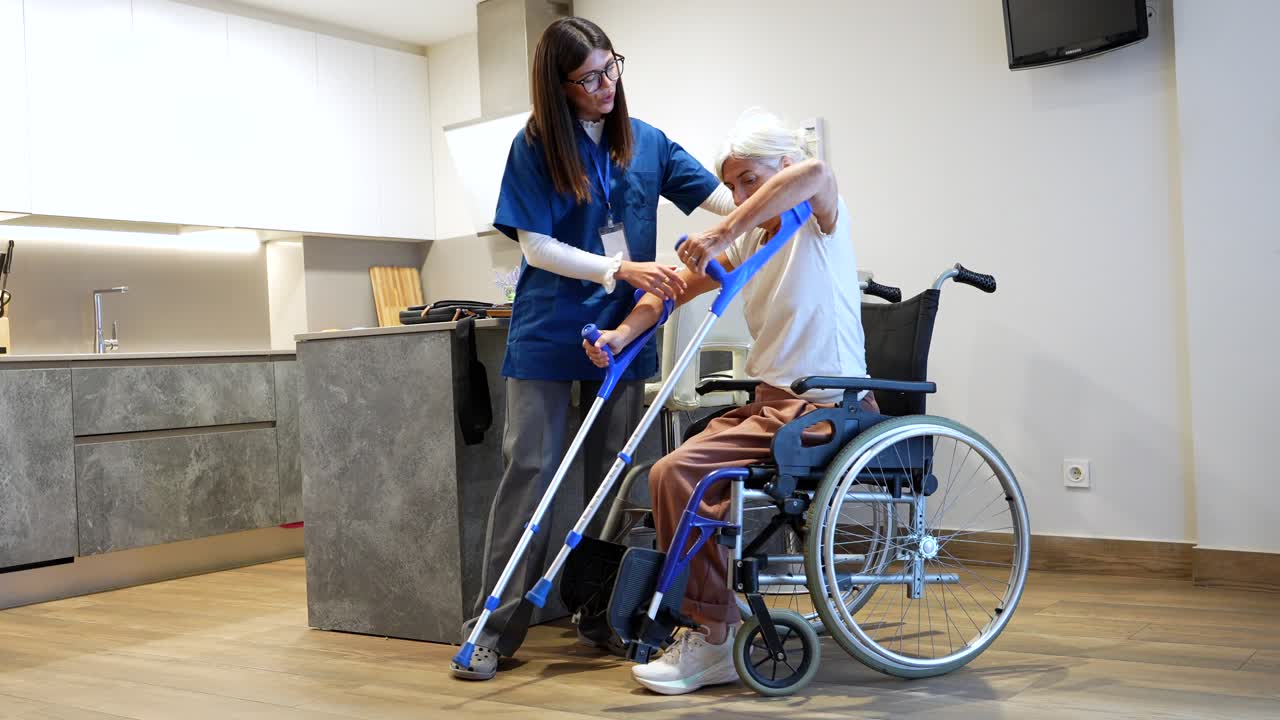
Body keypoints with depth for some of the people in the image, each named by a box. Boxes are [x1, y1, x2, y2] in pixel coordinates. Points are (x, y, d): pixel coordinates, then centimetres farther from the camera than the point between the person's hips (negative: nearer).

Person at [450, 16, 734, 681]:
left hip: (621, 330, 4)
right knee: (530, 472, -3)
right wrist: (622, 269, -19)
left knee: (613, 475, 9)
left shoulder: (646, 142, 5)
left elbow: (727, 198, 4)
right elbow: (536, 246, -9)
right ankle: (492, 629, 3)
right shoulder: (535, 146, -4)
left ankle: (603, 615, 21)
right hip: (548, 333, -3)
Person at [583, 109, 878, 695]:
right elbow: (677, 285, 11)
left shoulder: (820, 223, -6)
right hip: (772, 403, 8)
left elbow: (813, 174, -30)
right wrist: (624, 333, -6)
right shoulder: (747, 243, 16)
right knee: (669, 476, -2)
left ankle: (712, 642, -7)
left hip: (824, 410, -8)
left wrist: (721, 234, -36)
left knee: (682, 474, -19)